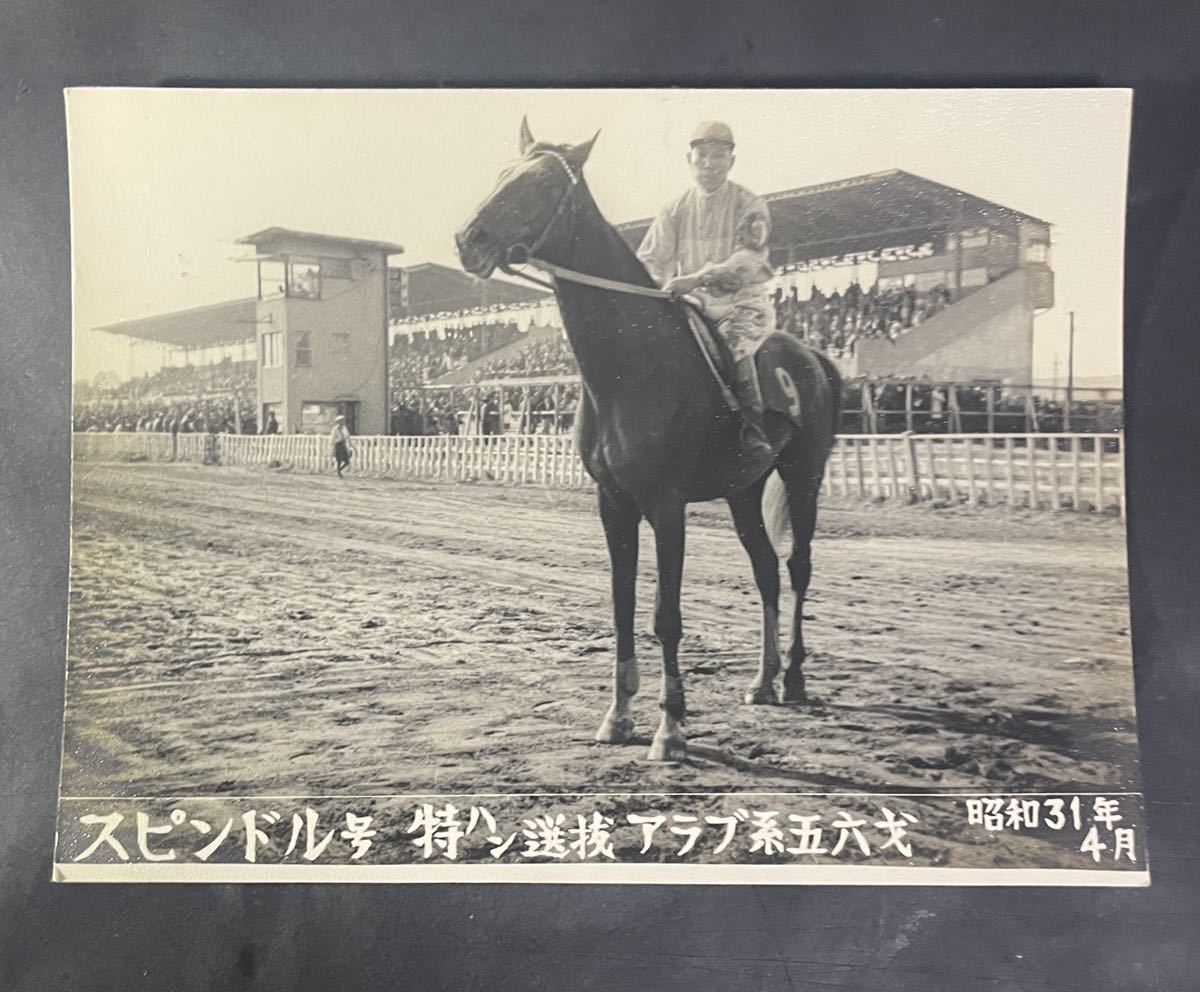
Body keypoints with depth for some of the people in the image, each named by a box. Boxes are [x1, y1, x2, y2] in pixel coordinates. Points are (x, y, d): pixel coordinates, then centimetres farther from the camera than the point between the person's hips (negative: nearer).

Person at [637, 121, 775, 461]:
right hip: (693, 305, 5)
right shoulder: (675, 210, 10)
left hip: (744, 303, -4)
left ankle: (755, 430, -30)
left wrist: (698, 278, -34)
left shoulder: (750, 206, -2)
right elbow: (650, 260, 6)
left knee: (733, 342, -34)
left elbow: (748, 260, -18)